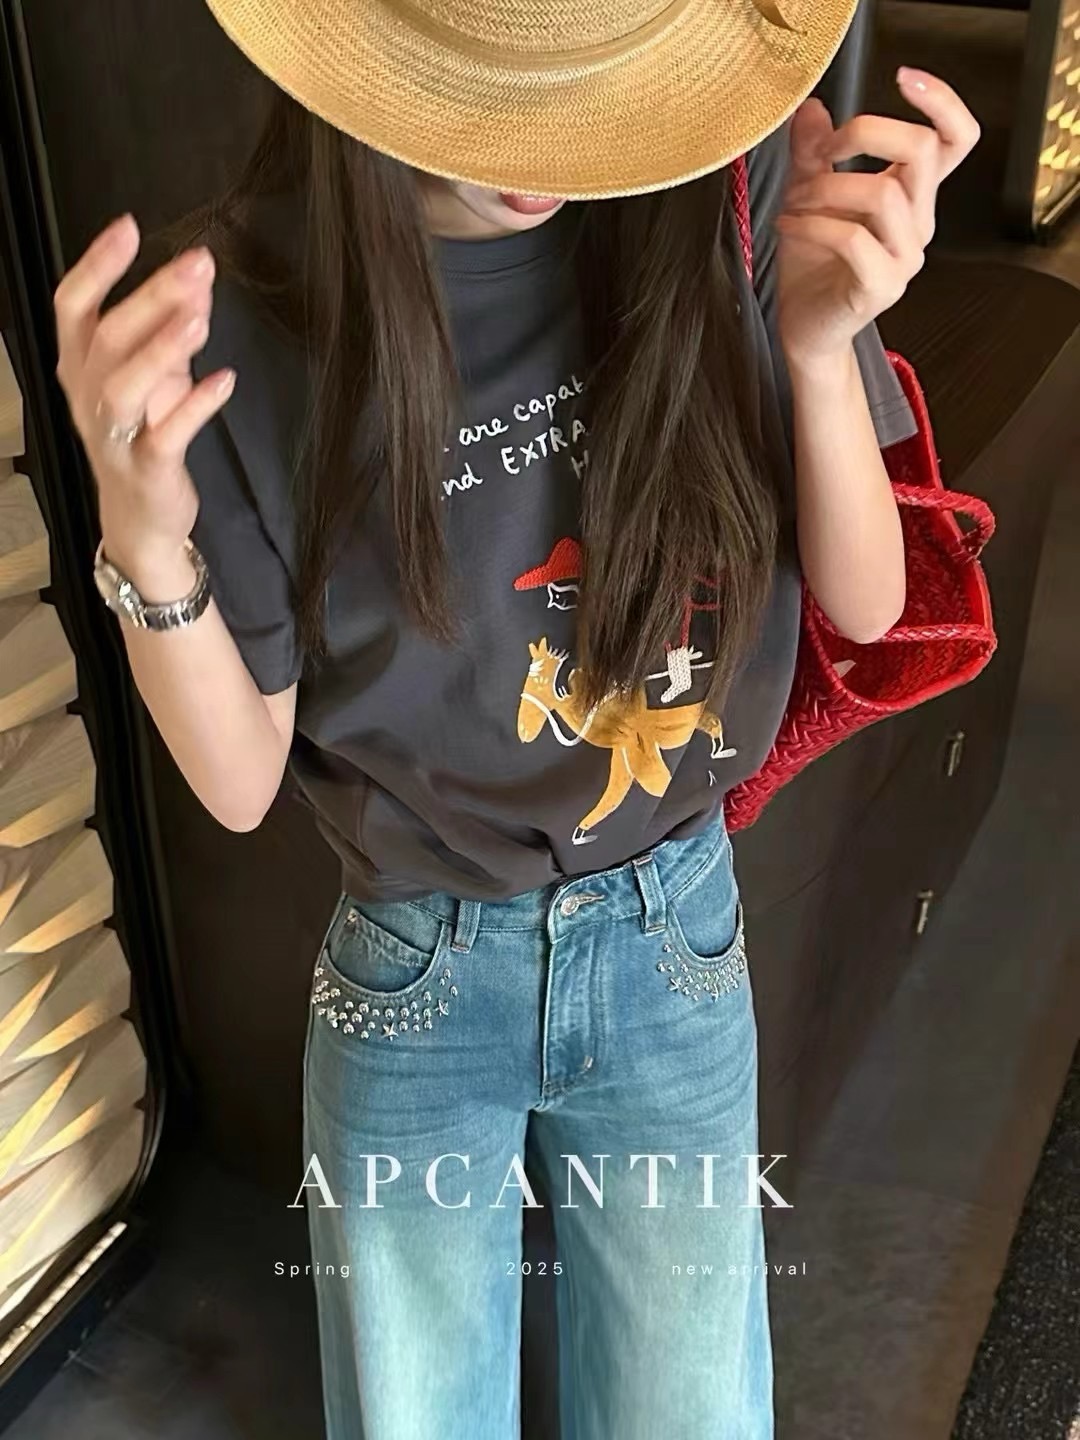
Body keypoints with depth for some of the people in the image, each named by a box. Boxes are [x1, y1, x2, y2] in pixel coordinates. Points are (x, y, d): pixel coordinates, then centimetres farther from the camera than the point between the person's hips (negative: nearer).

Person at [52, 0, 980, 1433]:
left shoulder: (734, 207, -14)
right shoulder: (250, 306, -18)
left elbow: (862, 607, -6)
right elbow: (239, 780, -12)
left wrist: (820, 346, -23)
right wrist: (143, 536, -30)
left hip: (677, 943, 2)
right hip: (413, 976, -1)